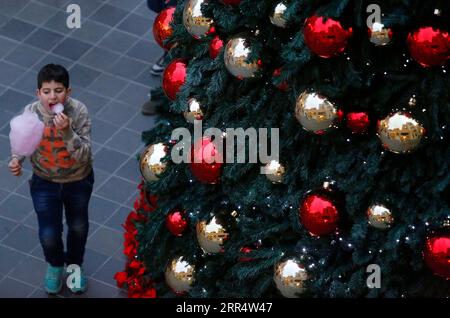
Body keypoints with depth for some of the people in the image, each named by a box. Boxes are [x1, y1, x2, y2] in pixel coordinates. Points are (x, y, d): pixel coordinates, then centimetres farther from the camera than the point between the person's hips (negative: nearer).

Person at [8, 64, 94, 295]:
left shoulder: (78, 111, -28)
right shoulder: (31, 113, -23)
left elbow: (83, 155, -29)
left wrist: (67, 131, -44)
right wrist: (16, 160, -25)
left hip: (78, 180, 0)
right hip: (45, 182, 0)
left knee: (78, 226, 23)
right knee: (49, 235, 2)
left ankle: (74, 264, 54)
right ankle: (55, 265, 38)